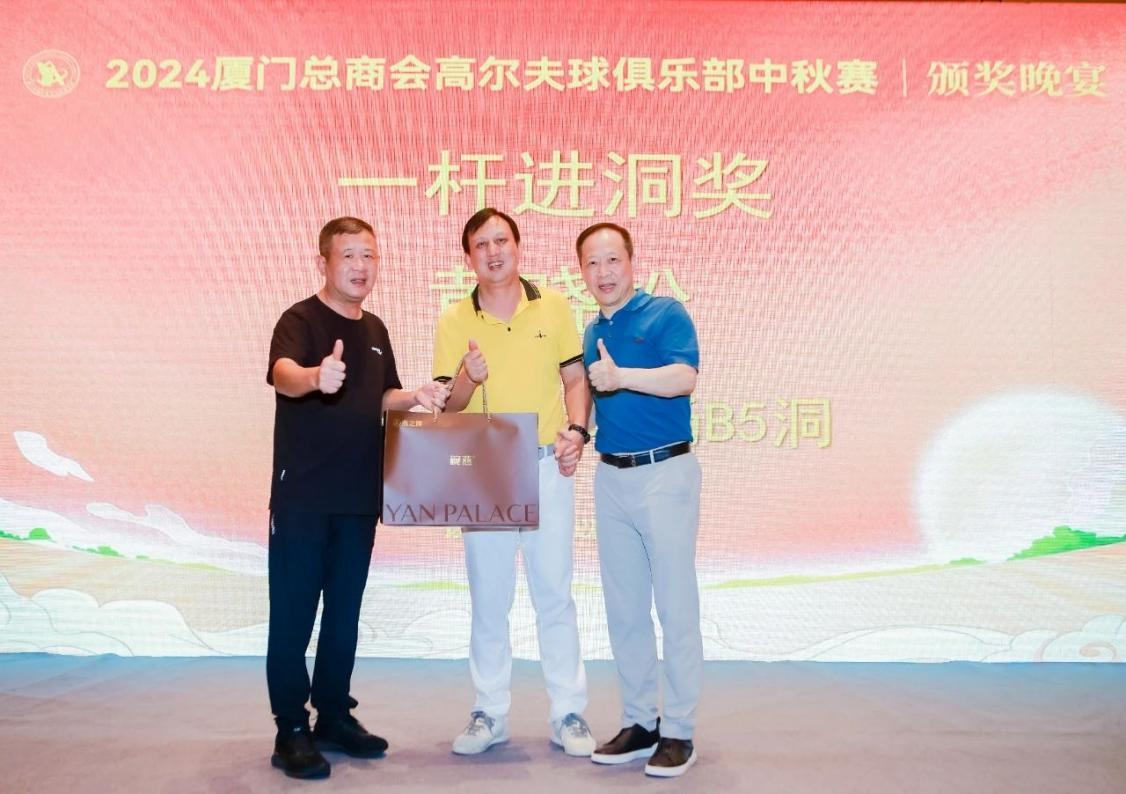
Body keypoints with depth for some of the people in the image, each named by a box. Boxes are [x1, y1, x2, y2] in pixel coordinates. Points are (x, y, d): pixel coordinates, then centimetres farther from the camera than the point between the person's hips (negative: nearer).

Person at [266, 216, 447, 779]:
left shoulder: (375, 329, 12)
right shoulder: (300, 319, -9)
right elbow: (282, 374, -30)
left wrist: (415, 397, 2)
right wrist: (315, 377, -52)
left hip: (359, 496, 7)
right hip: (301, 494, -6)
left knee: (344, 611, 14)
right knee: (293, 612, 1)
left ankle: (334, 716, 26)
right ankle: (291, 731, 11)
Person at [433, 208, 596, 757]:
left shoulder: (553, 306, 4)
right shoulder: (454, 321, 2)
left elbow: (575, 377, 8)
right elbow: (448, 405, 1)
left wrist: (576, 430, -8)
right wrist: (468, 377, -20)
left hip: (547, 465, 0)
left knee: (554, 592, 5)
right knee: (488, 596, 8)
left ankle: (568, 714, 15)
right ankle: (489, 714, 20)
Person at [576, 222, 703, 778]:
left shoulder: (665, 314, -5)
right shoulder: (590, 333, 13)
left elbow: (684, 377, -21)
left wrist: (622, 376, -33)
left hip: (664, 472, -6)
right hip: (610, 477, 6)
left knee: (675, 607, -1)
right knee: (623, 610, 11)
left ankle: (679, 731, 9)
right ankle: (638, 723, 22)